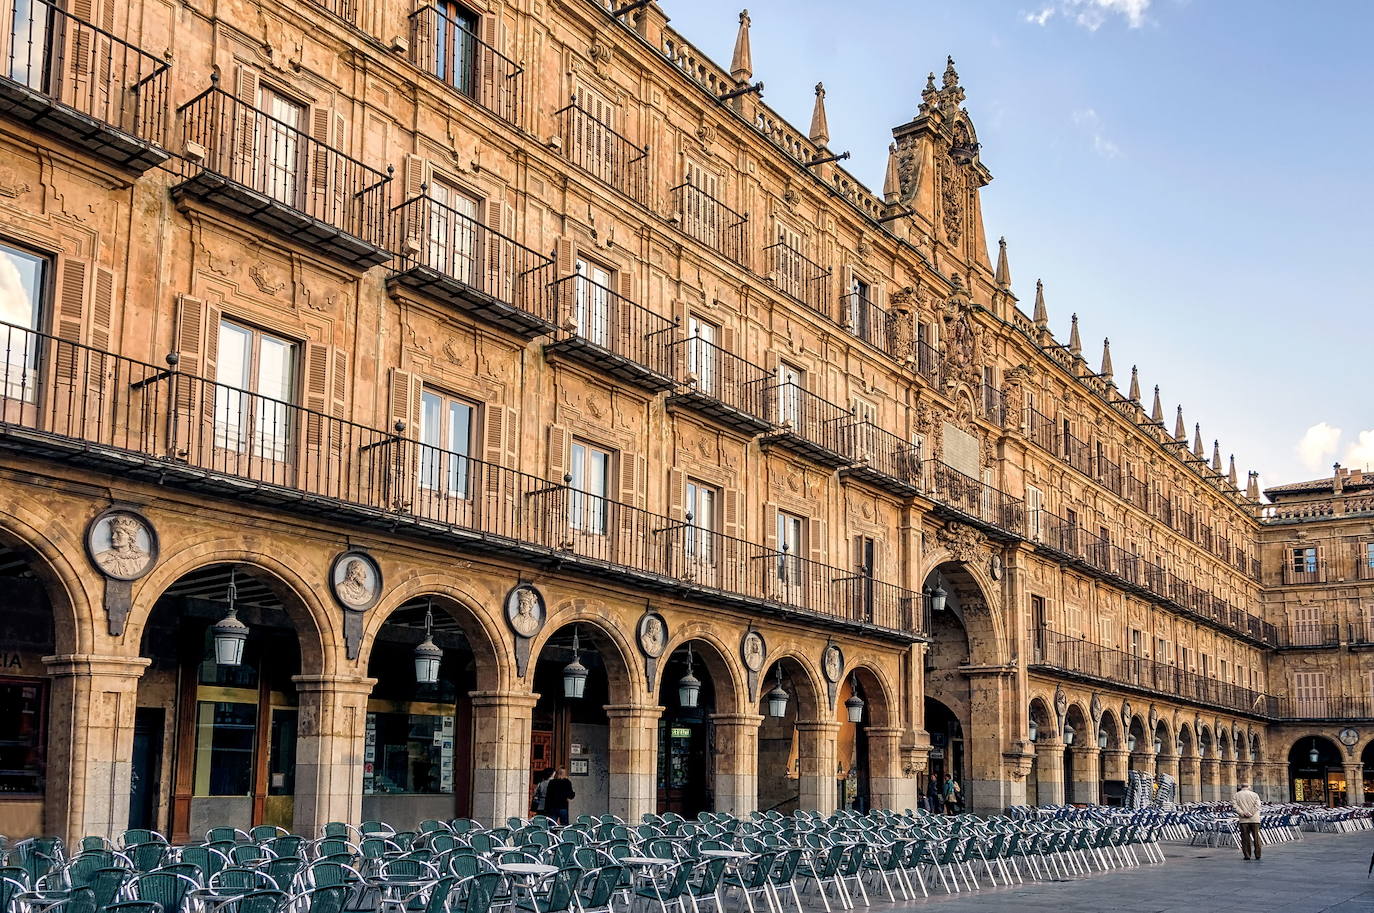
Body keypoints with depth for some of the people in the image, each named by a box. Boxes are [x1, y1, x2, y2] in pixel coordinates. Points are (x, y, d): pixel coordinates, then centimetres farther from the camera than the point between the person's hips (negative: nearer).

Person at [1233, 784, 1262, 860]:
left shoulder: (1237, 795, 8)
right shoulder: (1255, 794, 8)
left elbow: (1234, 805, -6)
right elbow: (1257, 805, -5)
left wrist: (1242, 813, -11)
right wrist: (1251, 813, -9)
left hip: (1243, 820, 0)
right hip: (1254, 819, 0)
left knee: (1245, 837, 4)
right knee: (1256, 837, 6)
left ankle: (1247, 855, 2)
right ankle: (1257, 855, 6)